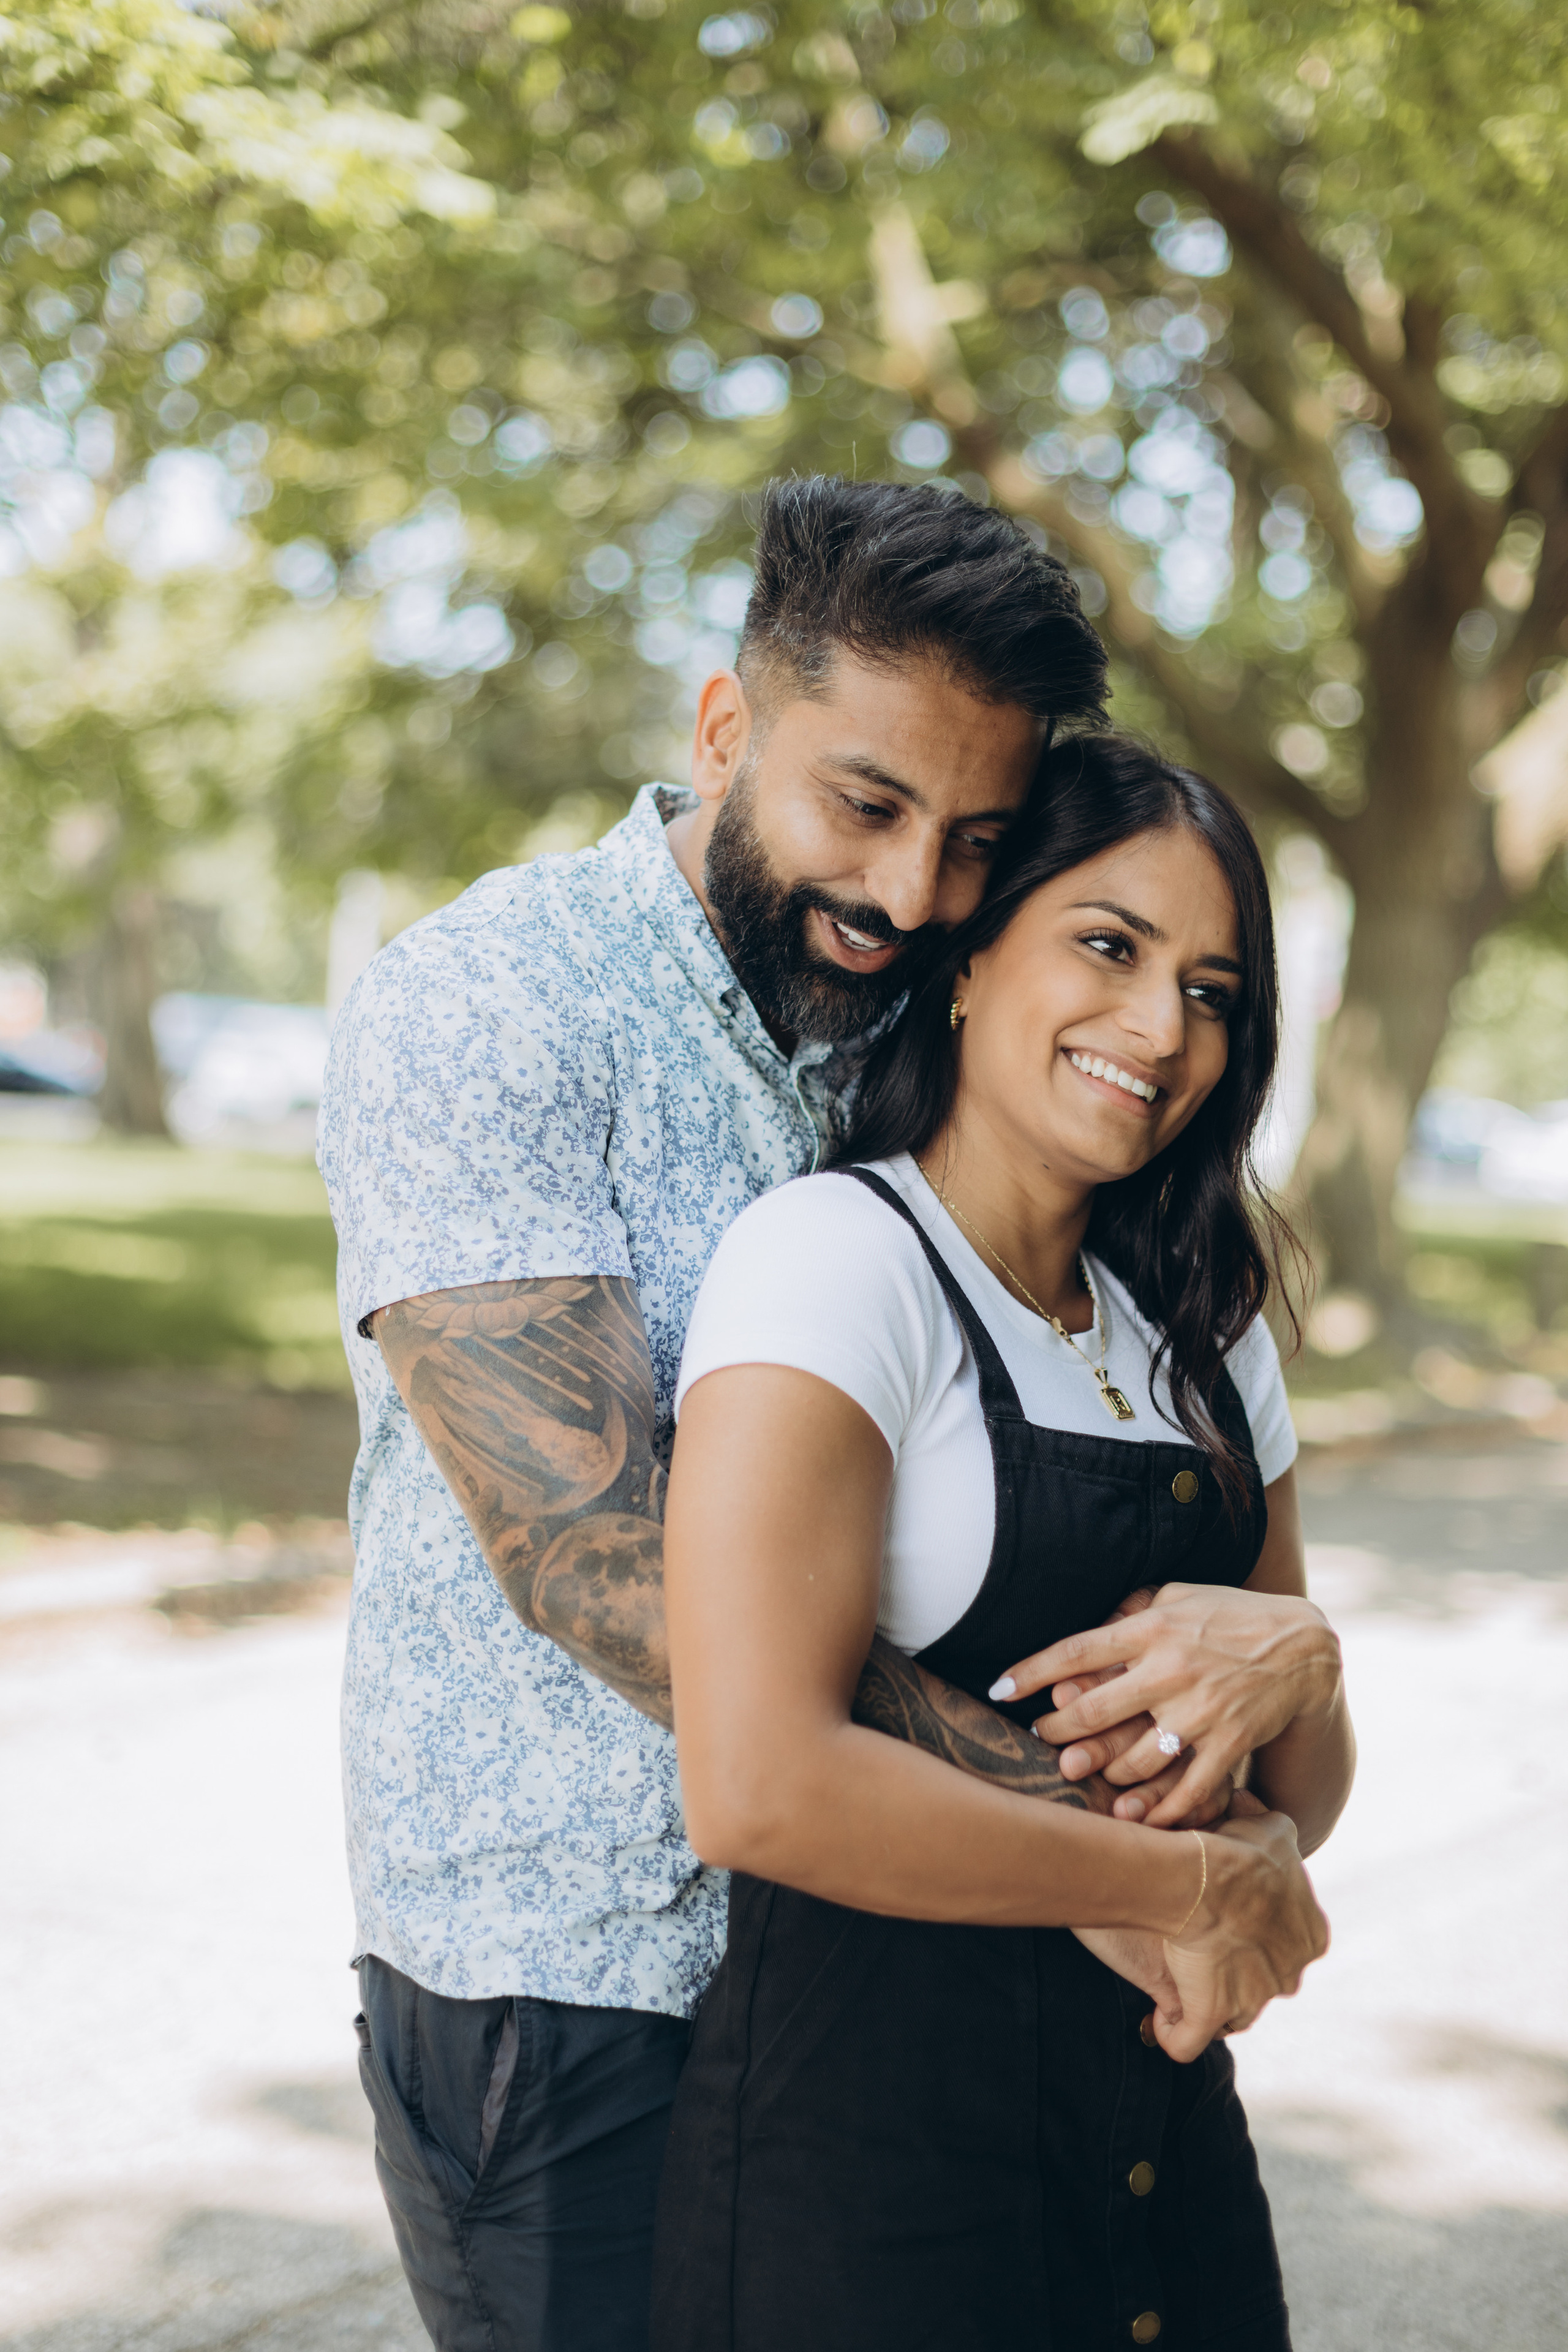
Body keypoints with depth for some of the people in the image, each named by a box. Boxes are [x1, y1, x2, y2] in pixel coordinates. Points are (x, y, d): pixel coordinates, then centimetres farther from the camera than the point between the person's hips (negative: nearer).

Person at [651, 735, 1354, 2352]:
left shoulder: (1205, 1328, 9)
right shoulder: (836, 1258, -14)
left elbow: (1308, 1786, 11)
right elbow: (757, 1788, -25)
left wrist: (1287, 1666, -12)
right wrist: (1184, 1885, -15)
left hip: (1165, 2126, 7)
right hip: (863, 2123, -7)